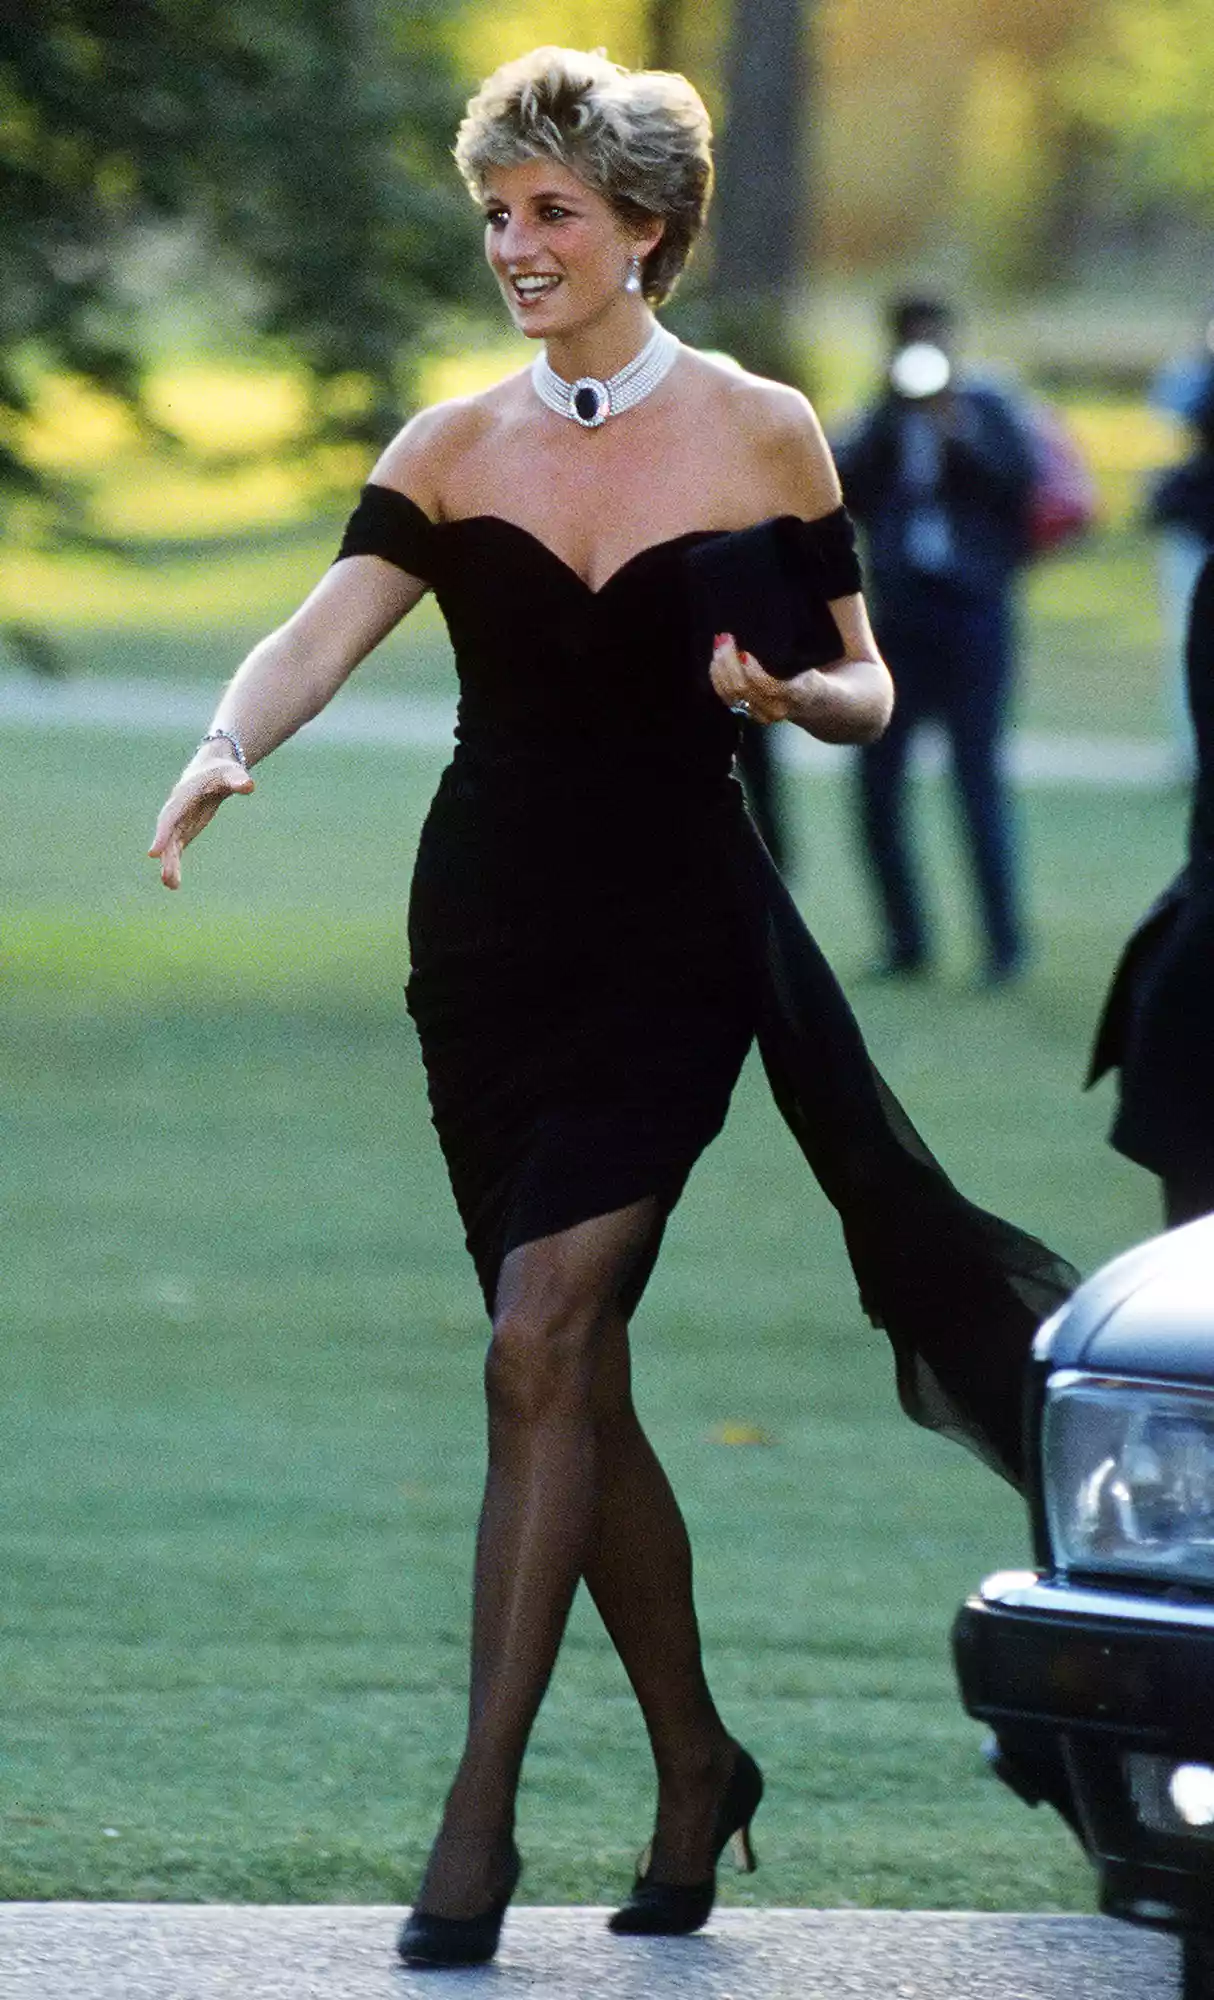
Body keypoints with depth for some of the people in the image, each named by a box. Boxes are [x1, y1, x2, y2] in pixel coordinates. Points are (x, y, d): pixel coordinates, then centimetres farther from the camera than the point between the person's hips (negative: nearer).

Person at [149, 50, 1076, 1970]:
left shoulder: (762, 433, 0)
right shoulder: (453, 449, 6)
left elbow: (866, 693, 5)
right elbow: (326, 632, -8)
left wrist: (783, 693, -18)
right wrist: (225, 752, -28)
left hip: (677, 934, -4)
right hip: (490, 936, 4)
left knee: (543, 1341, -16)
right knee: (580, 1376, 6)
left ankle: (481, 1812, -15)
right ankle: (695, 1765, 22)